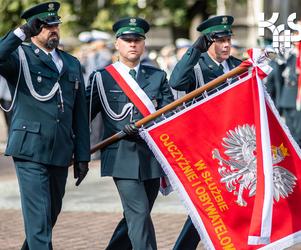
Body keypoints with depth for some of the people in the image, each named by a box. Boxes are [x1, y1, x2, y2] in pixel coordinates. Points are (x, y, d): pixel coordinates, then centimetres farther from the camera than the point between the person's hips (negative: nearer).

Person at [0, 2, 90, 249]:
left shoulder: (72, 64, 16)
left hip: (60, 153, 6)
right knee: (39, 218, -10)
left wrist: (82, 156, 13)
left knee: (51, 214, 14)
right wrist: (21, 33, -29)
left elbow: (80, 115, 16)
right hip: (30, 150, -6)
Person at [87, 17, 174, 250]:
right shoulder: (102, 78, 4)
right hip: (123, 158, -4)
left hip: (152, 158, 4)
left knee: (135, 218, 11)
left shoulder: (158, 76, 12)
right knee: (140, 214, -14)